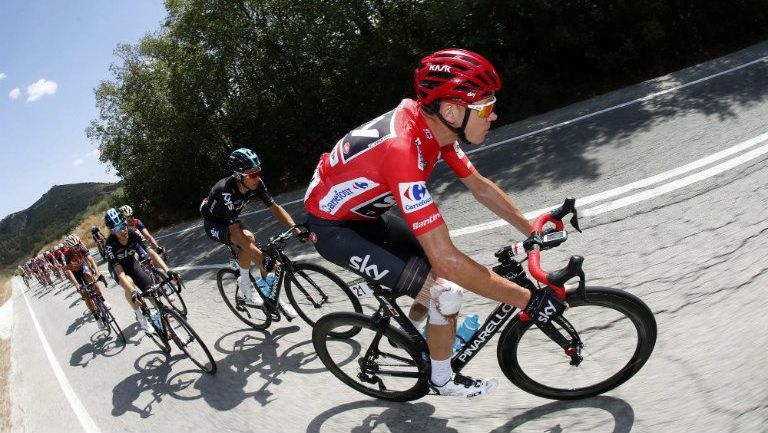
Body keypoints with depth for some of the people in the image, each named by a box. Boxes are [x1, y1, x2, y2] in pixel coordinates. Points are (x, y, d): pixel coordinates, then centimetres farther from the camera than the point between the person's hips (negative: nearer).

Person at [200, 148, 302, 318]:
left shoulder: (256, 183, -23)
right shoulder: (225, 191, -40)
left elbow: (275, 208, -19)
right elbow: (236, 231, -45)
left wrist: (298, 230, -31)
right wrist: (262, 258, -51)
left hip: (230, 220, 6)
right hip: (213, 224, -6)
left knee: (253, 250, -8)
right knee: (248, 238, -33)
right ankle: (244, 282, -13)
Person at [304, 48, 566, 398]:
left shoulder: (434, 125, -10)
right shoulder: (402, 148, -37)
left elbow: (480, 186, 4)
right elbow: (446, 259, -38)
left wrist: (533, 231, 2)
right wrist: (527, 299, -31)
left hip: (362, 212, 9)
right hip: (331, 227, -8)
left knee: (439, 264, 10)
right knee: (446, 292, -15)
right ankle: (443, 380, 12)